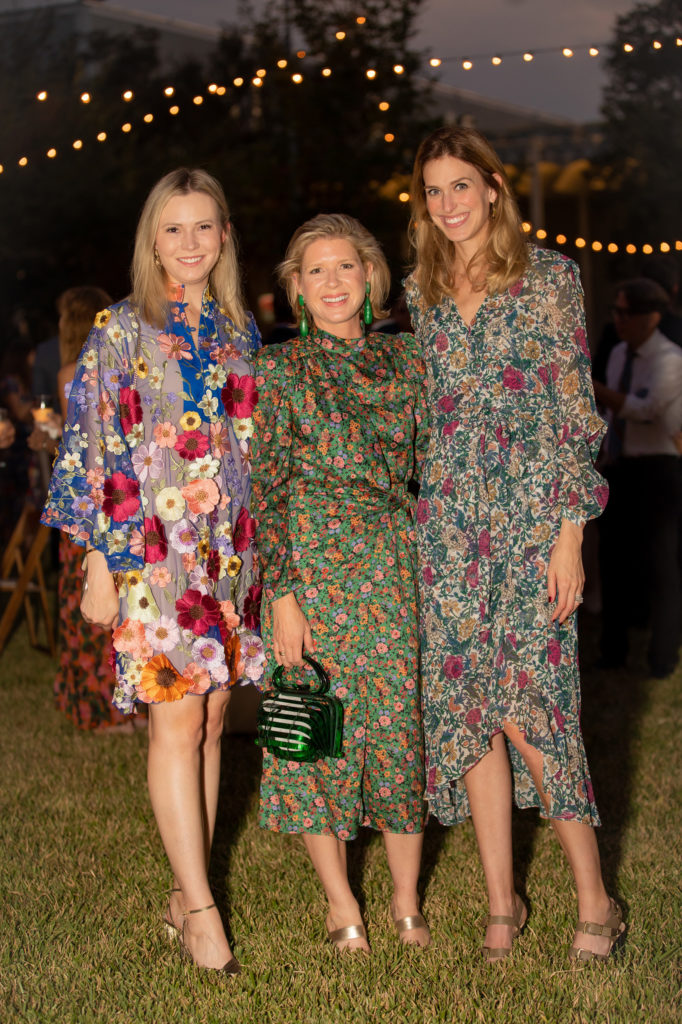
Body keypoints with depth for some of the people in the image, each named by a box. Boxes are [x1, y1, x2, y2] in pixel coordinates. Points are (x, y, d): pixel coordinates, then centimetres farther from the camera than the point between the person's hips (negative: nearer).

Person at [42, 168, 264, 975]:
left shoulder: (239, 330, 12)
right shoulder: (121, 331, -2)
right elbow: (91, 448, -4)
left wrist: (260, 549, 14)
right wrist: (99, 560, -8)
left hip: (228, 552, 5)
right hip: (150, 549, -5)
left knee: (211, 720, 7)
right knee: (177, 721, -8)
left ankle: (186, 892, 17)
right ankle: (200, 907, -1)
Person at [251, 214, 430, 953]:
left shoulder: (403, 357, 9)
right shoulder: (278, 368, 0)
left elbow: (425, 467, 13)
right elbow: (267, 489, -3)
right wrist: (282, 593, -9)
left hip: (393, 565, 2)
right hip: (310, 564, -2)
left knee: (399, 724, 5)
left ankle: (406, 900, 20)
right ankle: (340, 903, 20)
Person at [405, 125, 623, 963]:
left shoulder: (548, 279, -2)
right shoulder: (421, 291, 12)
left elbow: (576, 412, -5)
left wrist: (570, 533, -11)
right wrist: (420, 517, 12)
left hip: (529, 513, -5)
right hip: (448, 519, 5)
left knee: (526, 706, -8)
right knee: (464, 705, 4)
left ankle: (594, 899, 7)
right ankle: (501, 901, 15)